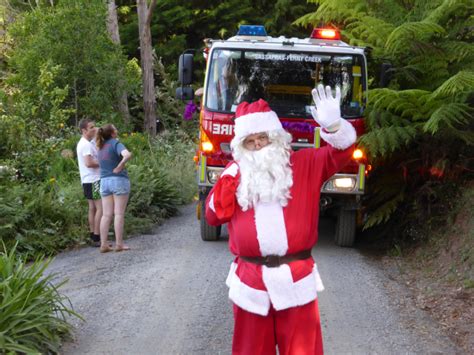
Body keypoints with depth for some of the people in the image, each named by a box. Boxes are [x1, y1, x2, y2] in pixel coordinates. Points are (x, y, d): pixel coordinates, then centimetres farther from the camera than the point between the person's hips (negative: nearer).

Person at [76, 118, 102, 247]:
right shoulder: (86, 144, -16)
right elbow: (89, 163, -25)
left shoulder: (83, 143, 17)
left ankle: (93, 236, 16)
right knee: (101, 208, -10)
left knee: (93, 208, 12)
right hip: (93, 180, -10)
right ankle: (97, 238, -12)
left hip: (88, 181, 10)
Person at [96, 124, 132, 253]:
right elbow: (127, 155, -28)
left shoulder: (101, 146, 12)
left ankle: (103, 244, 3)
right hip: (119, 180, -6)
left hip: (104, 181, 6)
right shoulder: (115, 143, -9)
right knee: (119, 213, -1)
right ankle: (119, 244, 0)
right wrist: (120, 167, -17)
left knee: (106, 215, 6)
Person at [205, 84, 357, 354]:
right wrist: (228, 180, -7)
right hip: (250, 281, 2)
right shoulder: (236, 172, 9)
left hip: (295, 279, -2)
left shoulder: (303, 164, 4)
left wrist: (333, 126, -31)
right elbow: (214, 217, 5)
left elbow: (340, 153, -10)